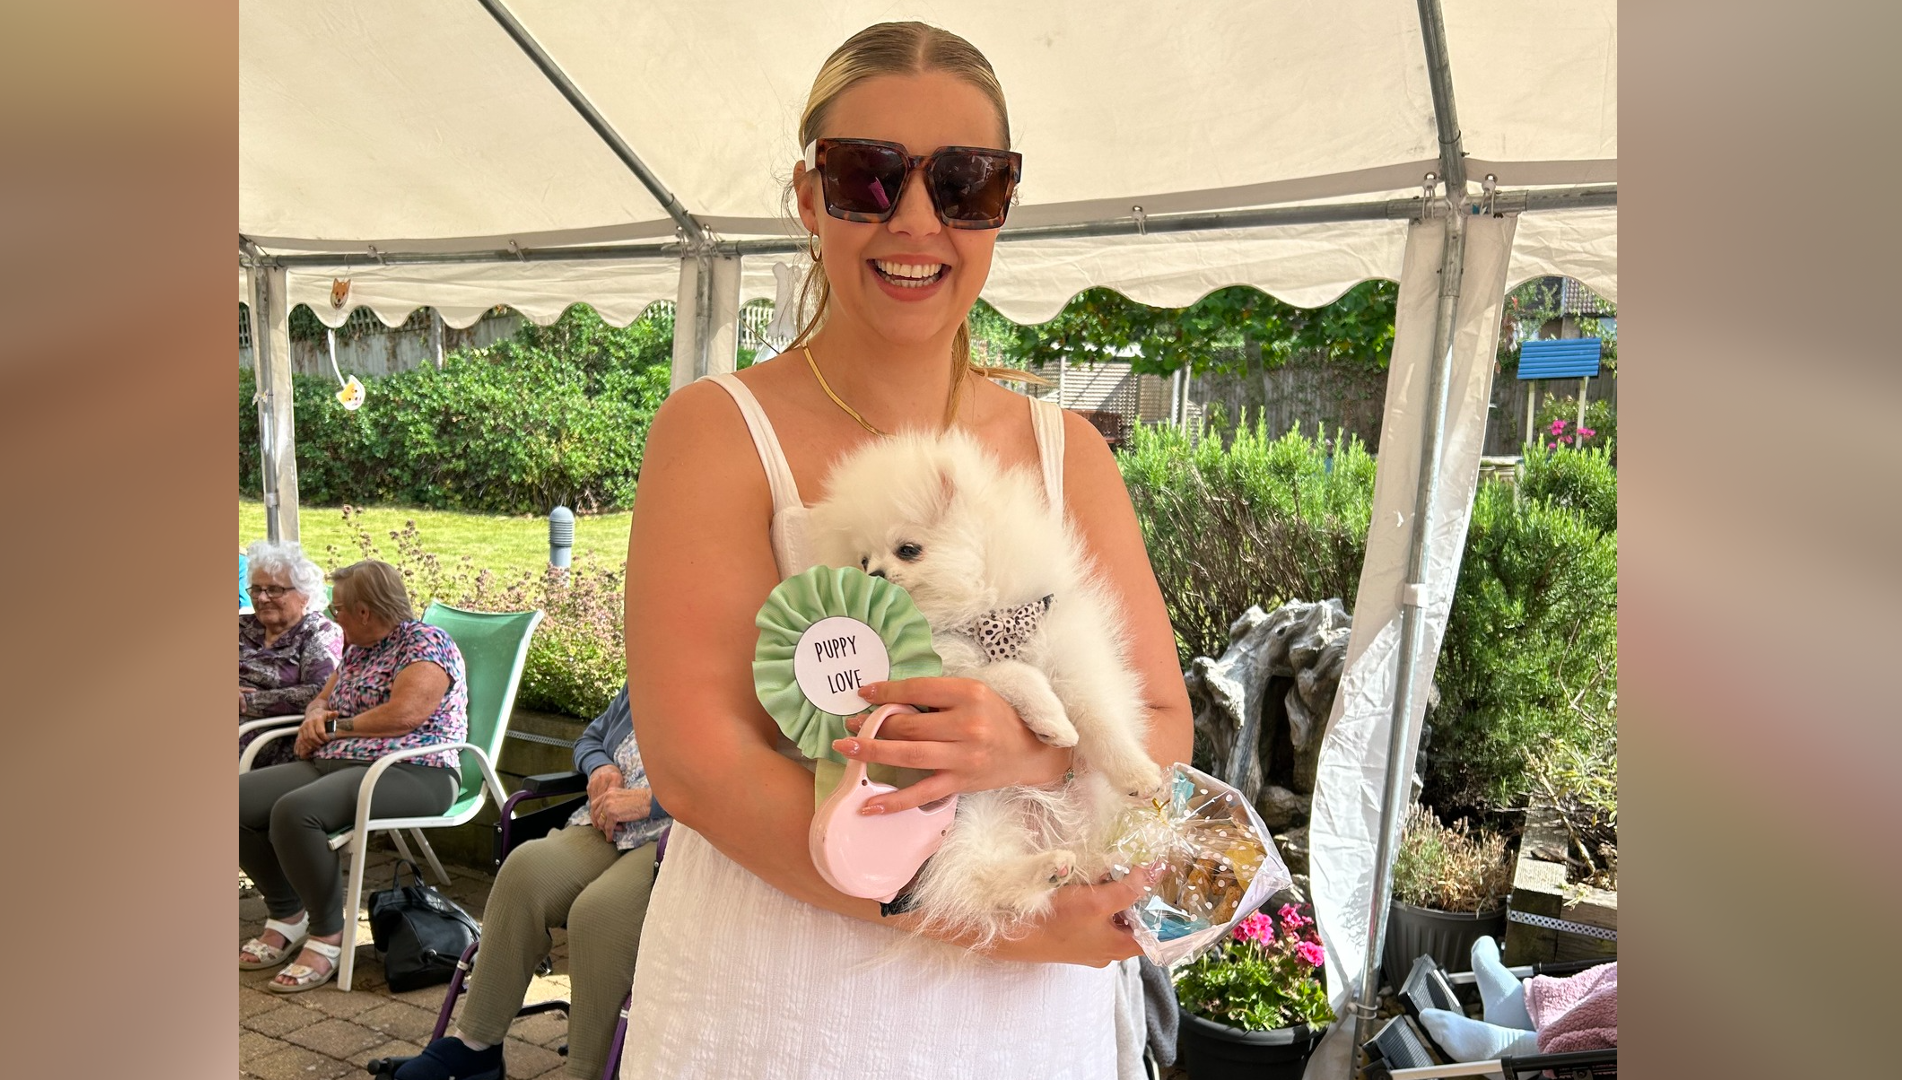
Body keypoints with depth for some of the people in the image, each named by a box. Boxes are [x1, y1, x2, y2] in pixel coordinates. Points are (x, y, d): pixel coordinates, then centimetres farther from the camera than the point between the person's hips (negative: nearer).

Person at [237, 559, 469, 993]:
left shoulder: (426, 643, -9)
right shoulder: (357, 649, 20)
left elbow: (404, 714, -22)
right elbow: (322, 699, 27)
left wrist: (335, 727, -8)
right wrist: (314, 719, 2)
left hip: (410, 774, -9)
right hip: (333, 763, 10)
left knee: (294, 811, -32)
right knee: (241, 800, -8)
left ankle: (328, 935, -14)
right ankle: (287, 914, 10)